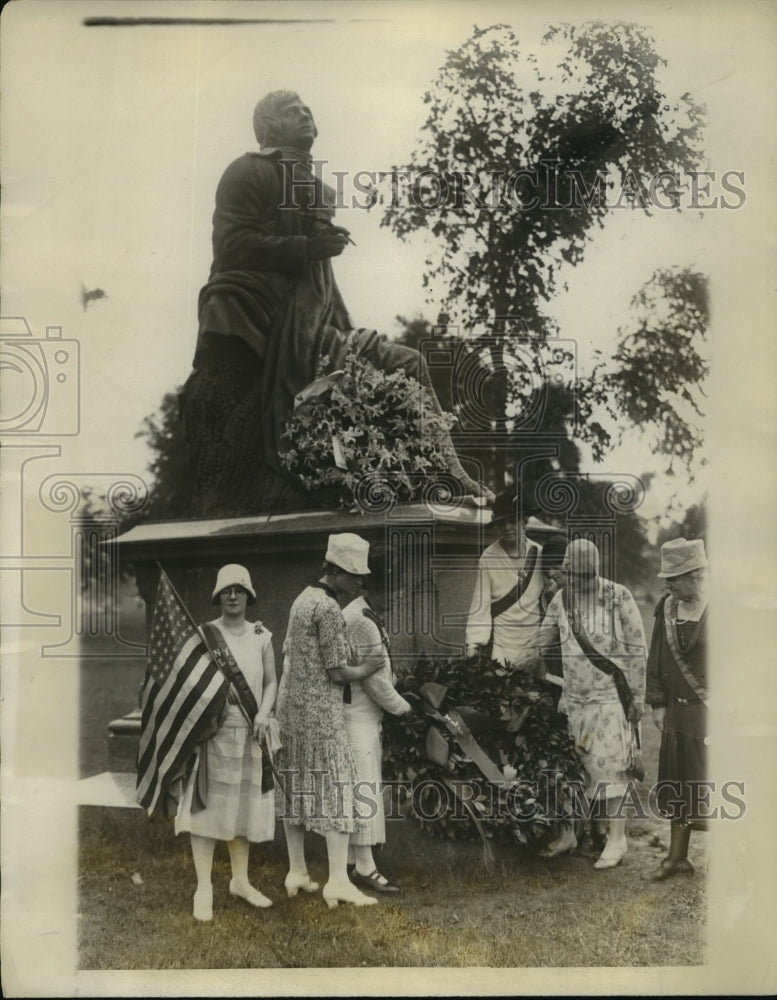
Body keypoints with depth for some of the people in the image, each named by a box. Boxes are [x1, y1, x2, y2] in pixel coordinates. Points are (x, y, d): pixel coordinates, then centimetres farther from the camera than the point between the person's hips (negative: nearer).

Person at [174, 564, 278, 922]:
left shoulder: (261, 636, 5)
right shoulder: (203, 635, -3)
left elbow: (271, 682, 8)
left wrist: (263, 714, -8)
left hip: (250, 735, 3)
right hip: (213, 733, -3)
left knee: (244, 807, 12)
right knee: (207, 807, -3)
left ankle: (240, 880, 26)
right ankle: (204, 889, 4)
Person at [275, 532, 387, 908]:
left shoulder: (301, 600, 13)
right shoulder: (329, 610, -15)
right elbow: (337, 673, -14)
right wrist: (367, 669, 2)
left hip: (290, 706, 9)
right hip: (320, 711, -9)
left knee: (297, 788, 12)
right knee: (336, 788, -5)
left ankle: (297, 872, 19)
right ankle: (338, 880, -7)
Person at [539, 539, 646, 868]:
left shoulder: (618, 598, -10)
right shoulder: (560, 601, 4)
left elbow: (637, 649, -6)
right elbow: (543, 643, 15)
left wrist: (637, 696, -7)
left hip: (611, 699, -5)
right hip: (573, 699, 5)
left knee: (608, 766, -4)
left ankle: (616, 840, 6)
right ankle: (567, 833, 23)